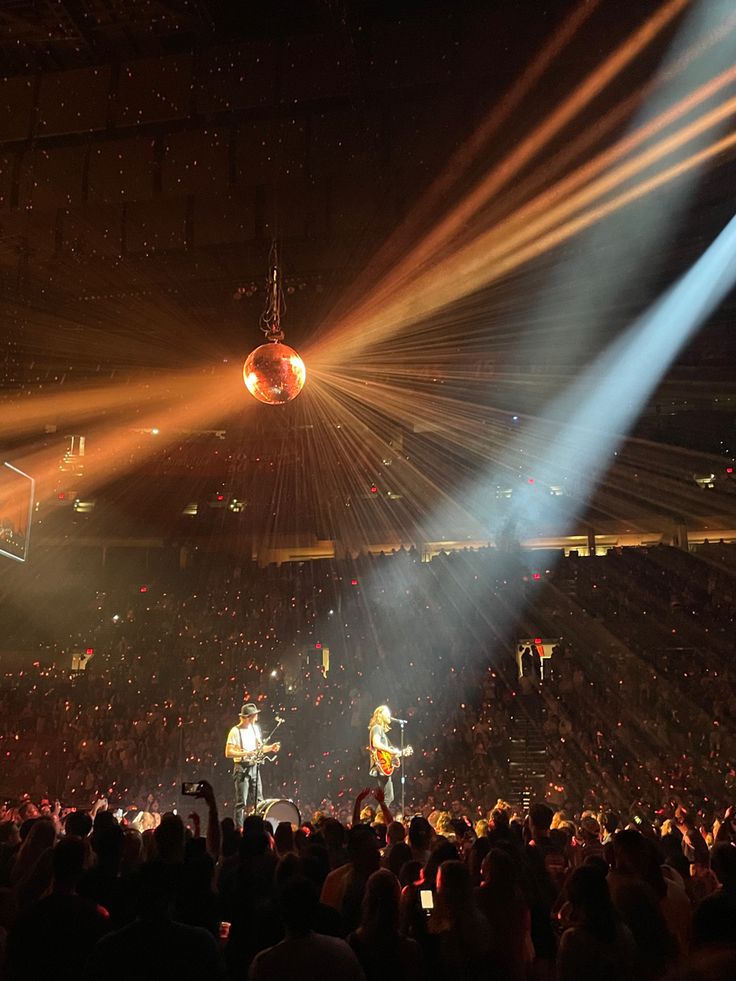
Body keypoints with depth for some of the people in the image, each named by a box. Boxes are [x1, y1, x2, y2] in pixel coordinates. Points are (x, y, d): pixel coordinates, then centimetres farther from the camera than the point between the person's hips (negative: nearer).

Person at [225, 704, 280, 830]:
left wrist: (270, 748, 2)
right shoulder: (235, 731, -12)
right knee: (242, 802, -4)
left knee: (258, 801, 6)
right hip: (241, 768, -6)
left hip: (254, 767, 6)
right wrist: (246, 753, -22)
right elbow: (228, 753, -15)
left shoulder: (255, 728, 9)